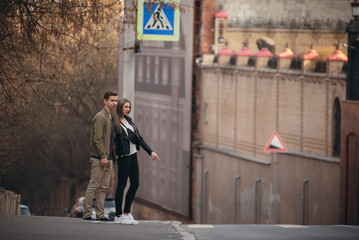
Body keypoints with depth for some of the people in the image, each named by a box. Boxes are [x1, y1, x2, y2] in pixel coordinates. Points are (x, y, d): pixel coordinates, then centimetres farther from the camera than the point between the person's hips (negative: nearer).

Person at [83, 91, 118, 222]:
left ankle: (100, 214, 11)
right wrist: (103, 156, -22)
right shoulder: (100, 117, -12)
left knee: (103, 187, 9)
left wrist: (111, 155, 17)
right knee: (94, 186, -7)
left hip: (108, 158, 9)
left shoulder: (111, 118, 18)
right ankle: (87, 214, -4)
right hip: (99, 158, -9)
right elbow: (97, 139, -18)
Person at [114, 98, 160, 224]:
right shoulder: (115, 123, -9)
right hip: (123, 156, -8)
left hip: (133, 155, 8)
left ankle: (127, 213, 16)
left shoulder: (129, 120, 14)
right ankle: (119, 215, 4)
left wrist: (150, 151, 13)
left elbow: (139, 138, 17)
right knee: (122, 185, -3)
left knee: (135, 183, 8)